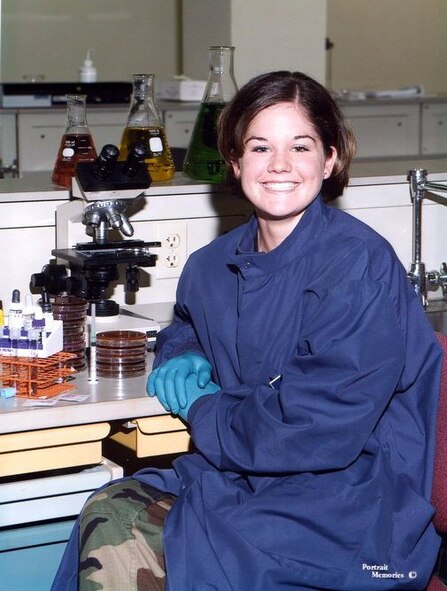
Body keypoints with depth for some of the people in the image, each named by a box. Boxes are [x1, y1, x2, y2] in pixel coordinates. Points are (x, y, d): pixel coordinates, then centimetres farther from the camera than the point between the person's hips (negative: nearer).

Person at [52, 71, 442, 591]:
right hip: (242, 478, 7)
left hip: (351, 506, -6)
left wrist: (201, 410, -7)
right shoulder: (215, 265, 8)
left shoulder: (358, 265, -14)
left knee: (128, 549, -24)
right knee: (110, 515, -20)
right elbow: (186, 330, 33)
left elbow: (321, 430, -21)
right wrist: (183, 362, 8)